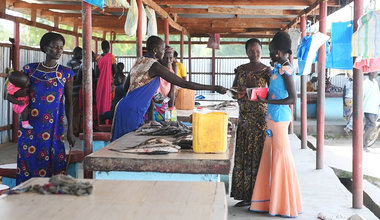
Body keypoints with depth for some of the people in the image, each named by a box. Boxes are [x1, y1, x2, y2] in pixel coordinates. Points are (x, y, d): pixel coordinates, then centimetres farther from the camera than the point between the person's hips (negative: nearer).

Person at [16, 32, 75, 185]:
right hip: (30, 126, 1)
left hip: (53, 127, -1)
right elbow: (17, 94, 16)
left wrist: (70, 130, 2)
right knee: (28, 163, 3)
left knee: (51, 164, -2)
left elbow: (69, 102, 5)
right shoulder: (30, 69, 6)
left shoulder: (66, 73, 2)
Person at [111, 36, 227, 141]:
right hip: (133, 111, -9)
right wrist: (214, 88, -13)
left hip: (124, 106, 9)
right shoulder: (154, 66, -13)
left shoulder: (139, 61, 14)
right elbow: (184, 83, -16)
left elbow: (126, 87, 21)